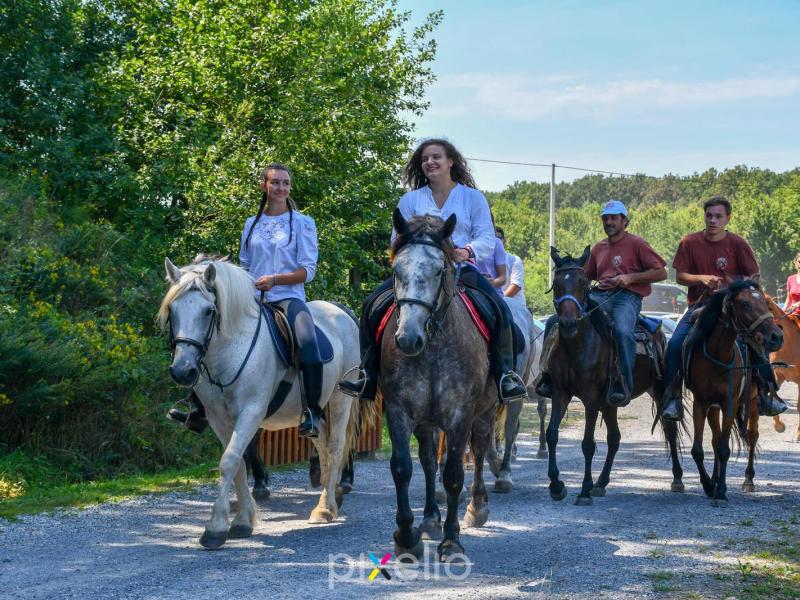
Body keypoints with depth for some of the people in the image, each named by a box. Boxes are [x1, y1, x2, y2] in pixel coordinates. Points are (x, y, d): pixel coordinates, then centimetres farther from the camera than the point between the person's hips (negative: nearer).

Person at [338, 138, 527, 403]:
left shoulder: (473, 197, 9)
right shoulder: (410, 200, 14)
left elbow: (487, 240, 1)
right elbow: (397, 240, 10)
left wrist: (467, 251, -20)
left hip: (461, 269, -2)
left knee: (500, 309, -27)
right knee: (372, 304, -19)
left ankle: (505, 374, -17)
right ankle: (368, 376, -16)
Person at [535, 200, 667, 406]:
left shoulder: (636, 244, 5)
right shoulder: (598, 248, 22)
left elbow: (661, 273, 1)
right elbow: (585, 276, 31)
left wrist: (630, 277, -11)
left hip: (627, 297, -6)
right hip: (599, 296, 6)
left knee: (622, 331, -40)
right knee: (554, 322, -8)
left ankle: (623, 385, -34)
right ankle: (549, 378, -1)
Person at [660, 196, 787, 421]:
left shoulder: (737, 244, -2)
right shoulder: (689, 242, 0)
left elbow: (754, 276, 3)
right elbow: (680, 276, 1)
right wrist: (702, 278, -18)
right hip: (699, 304, 1)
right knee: (675, 344, -20)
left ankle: (767, 394, -5)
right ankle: (672, 396, -7)